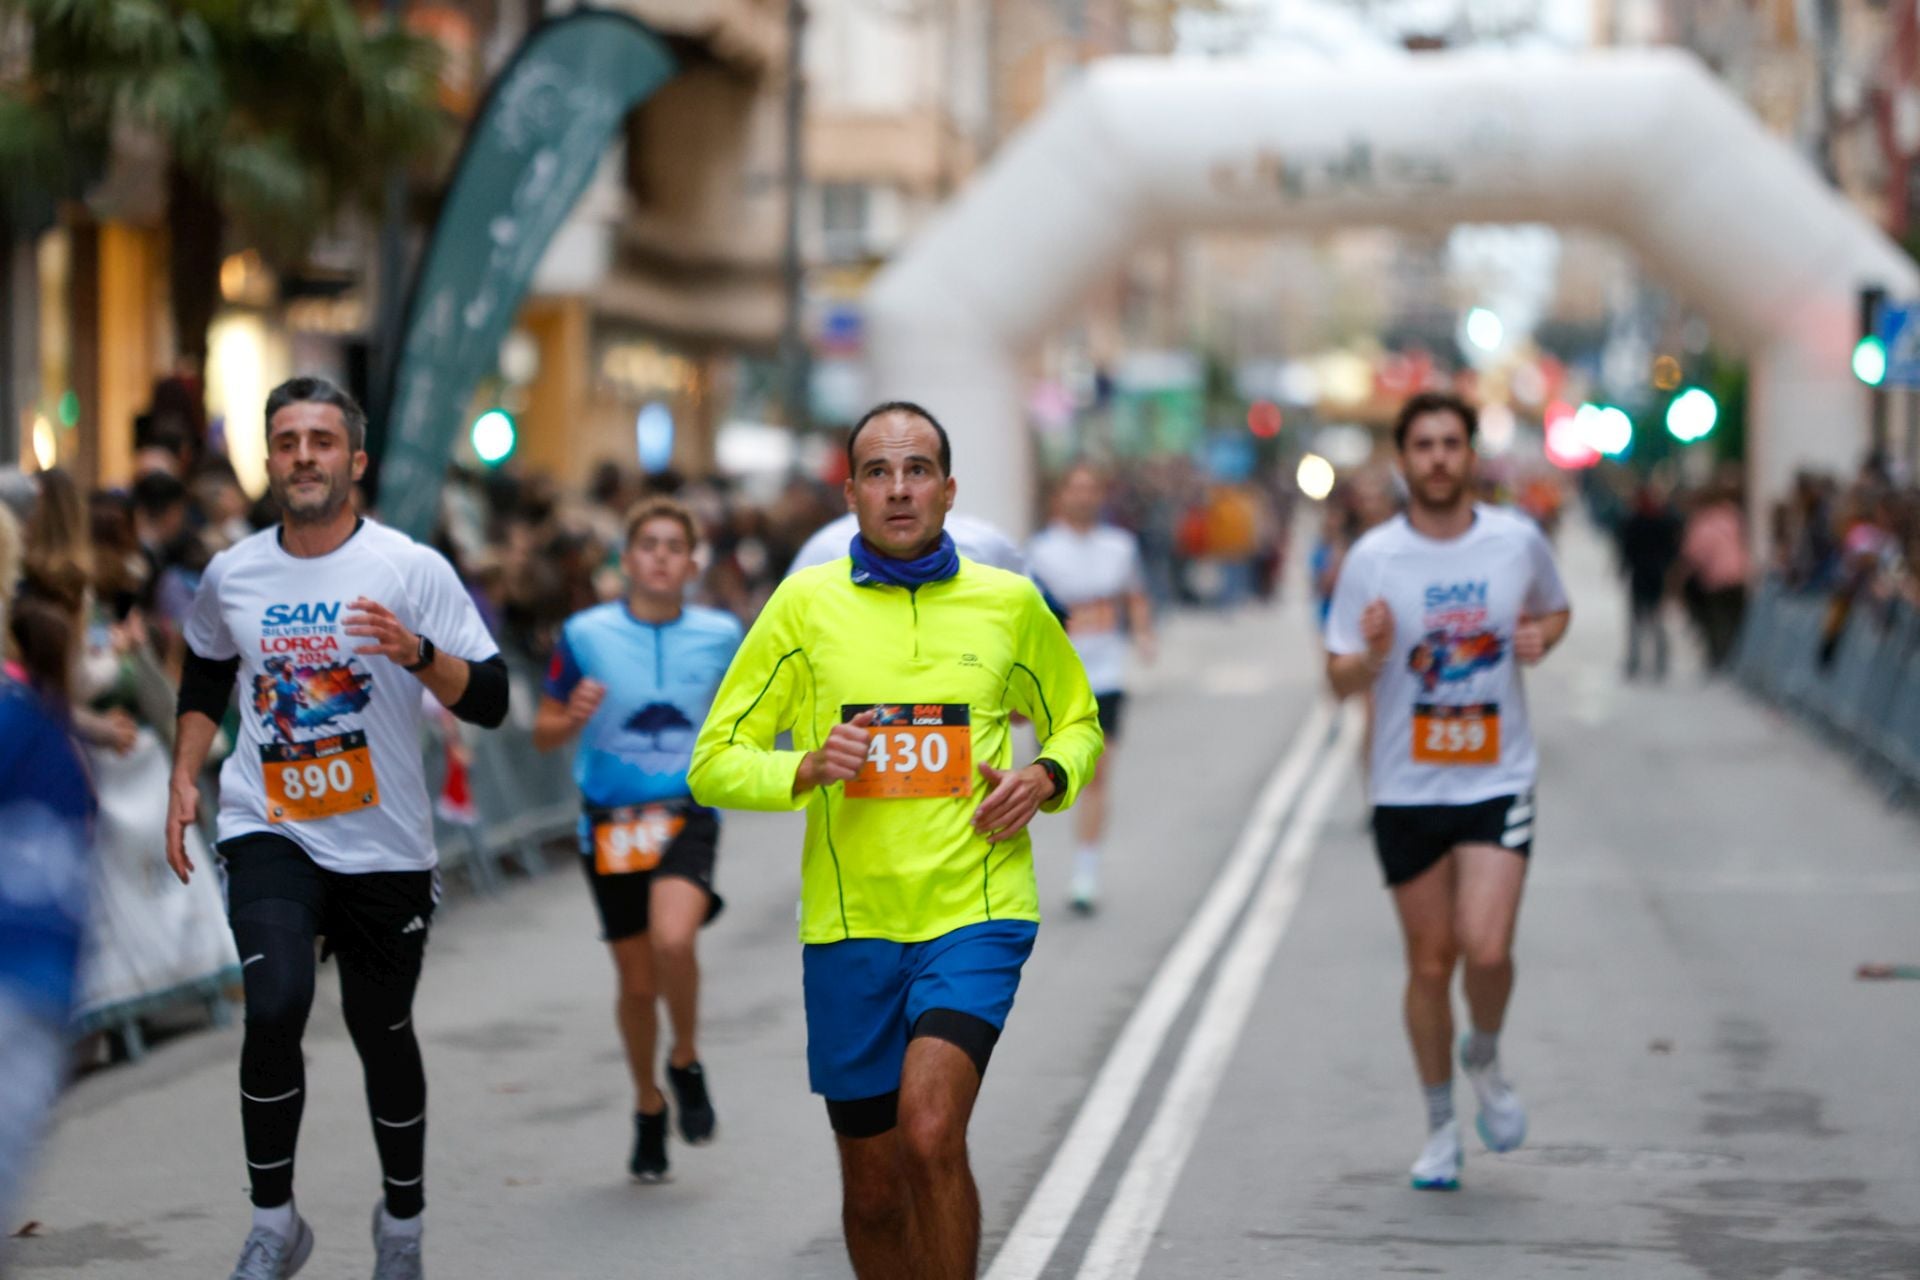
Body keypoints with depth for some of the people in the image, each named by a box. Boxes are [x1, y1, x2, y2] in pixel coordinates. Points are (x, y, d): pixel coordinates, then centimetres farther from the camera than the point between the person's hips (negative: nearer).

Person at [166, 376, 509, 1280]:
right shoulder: (232, 575, 4)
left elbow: (488, 701, -9)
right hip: (269, 831, 1)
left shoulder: (412, 569, -6)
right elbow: (204, 680, 23)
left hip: (384, 845, -1)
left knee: (382, 1033, 11)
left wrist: (417, 652, -26)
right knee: (275, 1007, -21)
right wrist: (184, 781, 13)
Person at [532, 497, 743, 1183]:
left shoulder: (719, 635, 1)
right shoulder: (586, 635, -3)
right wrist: (574, 717, -18)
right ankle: (648, 1106, 31)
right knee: (636, 980, 6)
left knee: (673, 939, -28)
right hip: (611, 822, 1)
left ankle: (686, 1062, 0)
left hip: (687, 815, 0)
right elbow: (543, 732, 3)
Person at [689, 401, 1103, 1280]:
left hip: (977, 913, -1)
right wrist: (805, 768, -16)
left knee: (931, 1133, -24)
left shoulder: (1010, 603, 5)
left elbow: (1078, 722, 21)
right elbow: (713, 763, 4)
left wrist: (1046, 778, -1)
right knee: (873, 1192, 9)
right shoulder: (805, 603, 2)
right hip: (850, 921, 1)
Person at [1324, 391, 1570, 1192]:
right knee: (1430, 963, 7)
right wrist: (1372, 655, -24)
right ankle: (1441, 1123, 25)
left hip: (1498, 781, 0)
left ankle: (1485, 1060, 17)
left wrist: (1541, 636, -4)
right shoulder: (1372, 558, -5)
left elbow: (1557, 610, 19)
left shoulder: (1518, 541, -1)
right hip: (1406, 788, 0)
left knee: (1487, 948, -16)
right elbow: (1340, 679, -2)